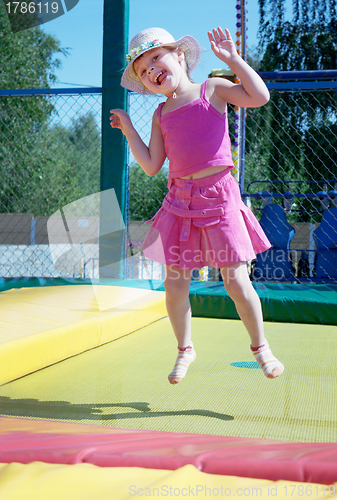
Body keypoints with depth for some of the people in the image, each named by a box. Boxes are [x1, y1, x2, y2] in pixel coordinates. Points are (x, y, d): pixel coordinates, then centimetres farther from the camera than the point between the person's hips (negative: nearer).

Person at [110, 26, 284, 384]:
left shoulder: (212, 90, 4)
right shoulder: (161, 115, 14)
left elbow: (260, 97, -10)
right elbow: (151, 166, 9)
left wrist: (232, 58, -8)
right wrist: (128, 129, 9)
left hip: (218, 196, -4)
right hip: (180, 200, 4)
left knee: (236, 281, -4)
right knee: (175, 285, 4)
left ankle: (260, 346, 18)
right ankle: (185, 350, 25)